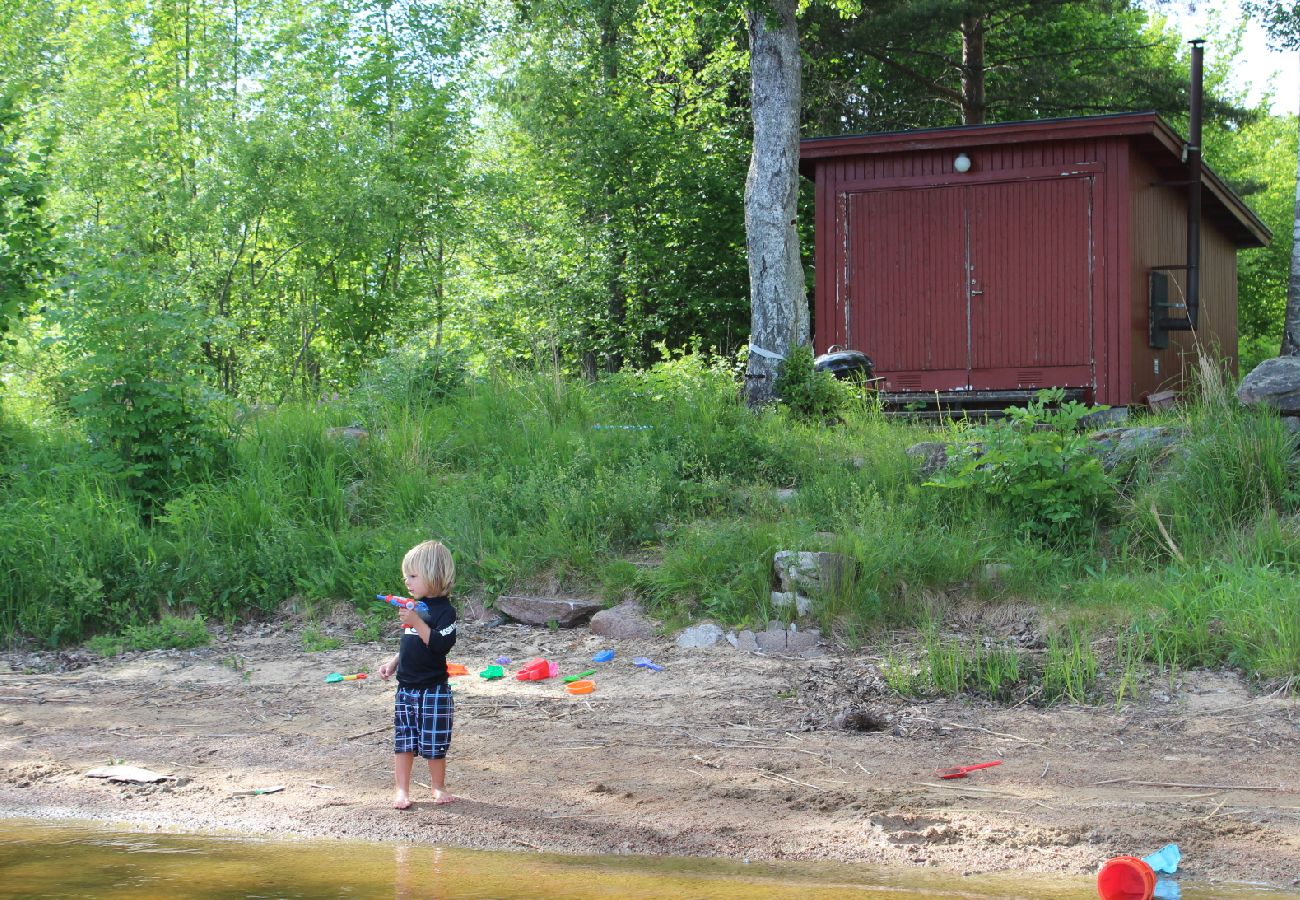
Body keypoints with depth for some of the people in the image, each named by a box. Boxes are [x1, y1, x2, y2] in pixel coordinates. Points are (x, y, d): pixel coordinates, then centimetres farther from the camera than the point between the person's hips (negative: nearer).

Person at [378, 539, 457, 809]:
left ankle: (438, 787, 19)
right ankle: (402, 790, 13)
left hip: (433, 690, -7)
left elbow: (442, 644, -27)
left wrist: (417, 622, -32)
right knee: (403, 741, 7)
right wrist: (393, 663, 14)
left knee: (434, 743, 3)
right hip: (406, 687, 7)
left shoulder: (444, 610, -13)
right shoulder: (415, 607, 11)